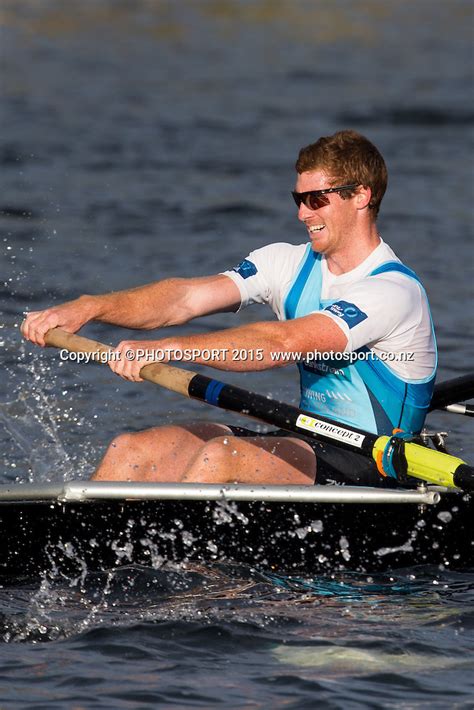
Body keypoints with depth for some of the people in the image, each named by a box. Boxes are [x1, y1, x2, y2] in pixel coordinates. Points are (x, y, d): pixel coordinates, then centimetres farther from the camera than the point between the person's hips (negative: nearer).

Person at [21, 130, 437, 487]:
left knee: (219, 456, -32)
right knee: (131, 451, -7)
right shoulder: (290, 263, 8)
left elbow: (284, 344, -32)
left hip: (368, 470, -8)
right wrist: (88, 308, -21)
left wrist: (170, 348, -42)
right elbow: (187, 298, -5)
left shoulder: (394, 291, -18)